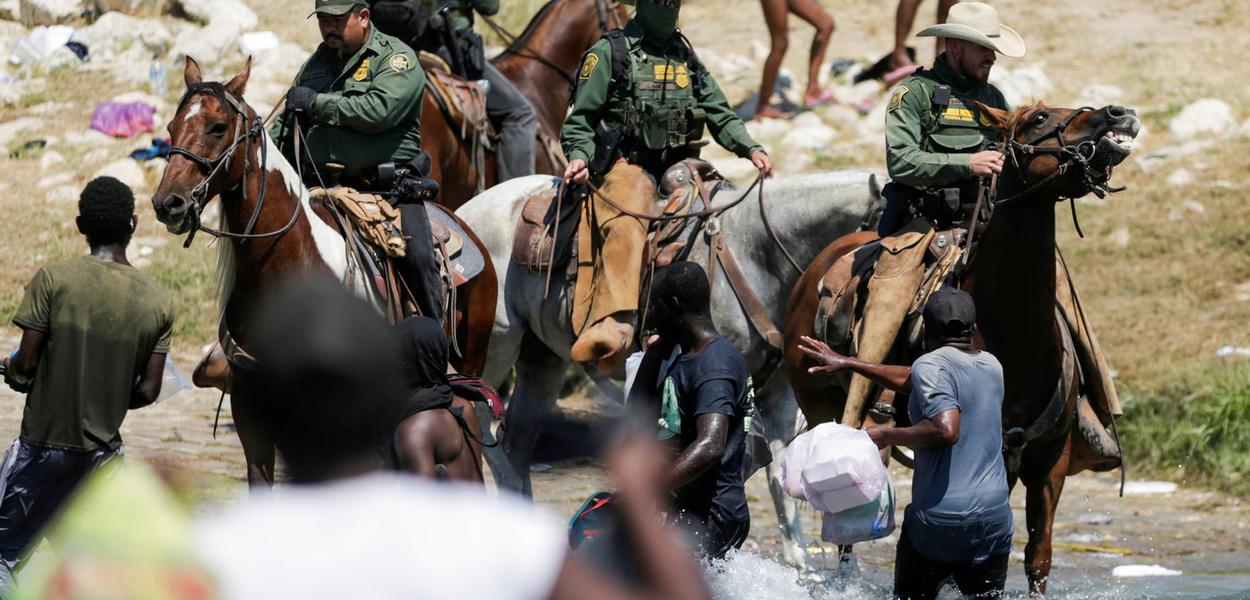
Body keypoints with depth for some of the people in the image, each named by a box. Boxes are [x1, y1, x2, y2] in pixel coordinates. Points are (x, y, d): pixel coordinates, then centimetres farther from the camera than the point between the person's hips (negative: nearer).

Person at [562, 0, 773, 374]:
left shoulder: (685, 57, 22)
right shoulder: (610, 53, 8)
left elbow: (720, 114, 21)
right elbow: (580, 121, 7)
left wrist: (750, 148, 3)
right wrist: (579, 157, -13)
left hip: (678, 165, 6)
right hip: (627, 164, -6)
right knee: (625, 224, -34)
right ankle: (612, 326, -55)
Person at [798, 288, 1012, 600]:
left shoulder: (931, 365, -9)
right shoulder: (991, 366, 15)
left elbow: (946, 430, -25)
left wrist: (887, 436, -11)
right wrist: (847, 363, 29)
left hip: (939, 519, -6)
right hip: (994, 514, 6)